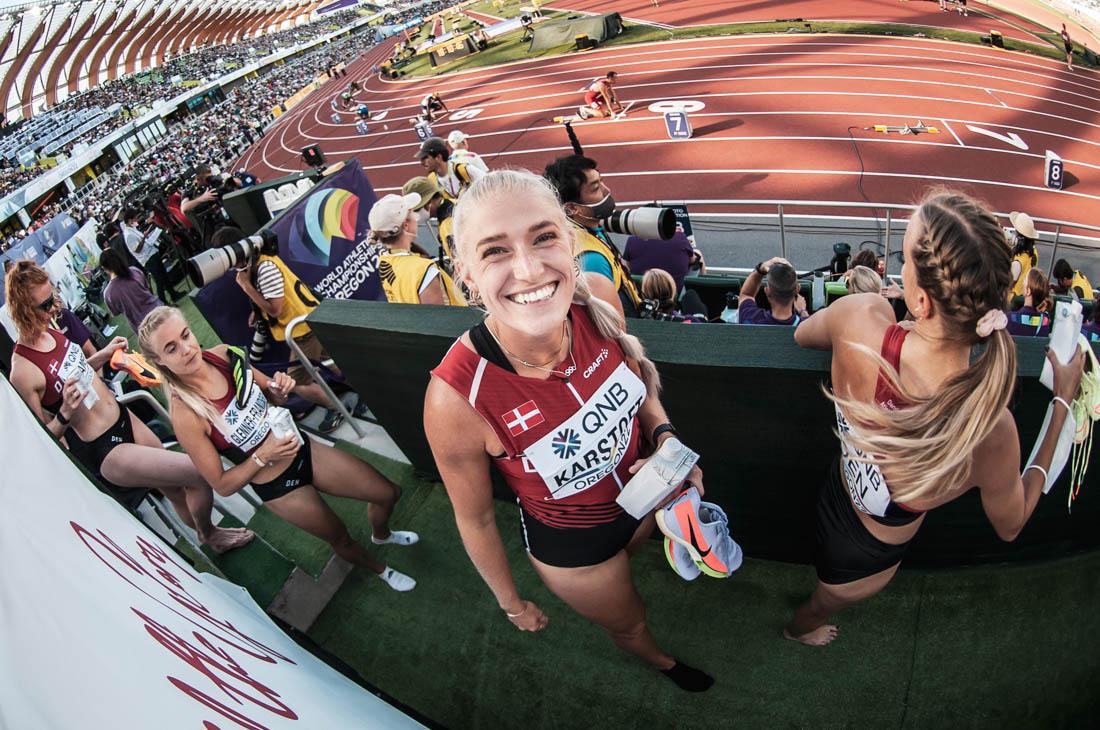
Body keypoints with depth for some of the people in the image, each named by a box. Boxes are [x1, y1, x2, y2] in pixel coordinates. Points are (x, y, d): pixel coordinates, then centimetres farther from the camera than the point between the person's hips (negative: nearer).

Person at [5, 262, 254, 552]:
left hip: (124, 419, 8)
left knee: (178, 490, 19)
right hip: (104, 454, -8)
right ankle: (209, 536, 18)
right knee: (200, 474, -12)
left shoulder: (49, 330, -1)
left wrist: (104, 354, 6)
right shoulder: (23, 371, -24)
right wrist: (65, 414, -32)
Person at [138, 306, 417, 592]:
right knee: (341, 539, 17)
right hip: (278, 487, -5)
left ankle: (381, 534, 49)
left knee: (388, 493, 13)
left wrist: (279, 389, -17)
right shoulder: (185, 416, -28)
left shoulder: (223, 354, -14)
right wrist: (263, 456, -30)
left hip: (303, 449, 5)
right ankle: (379, 570, 52)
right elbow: (222, 485, -17)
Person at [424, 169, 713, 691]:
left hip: (643, 491, 4)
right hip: (570, 545, -3)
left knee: (625, 565, 37)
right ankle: (661, 660, 67)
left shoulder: (597, 305, -27)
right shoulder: (457, 397, -38)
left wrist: (664, 434, -20)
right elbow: (474, 520, -19)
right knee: (629, 622, 28)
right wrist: (512, 604, -3)